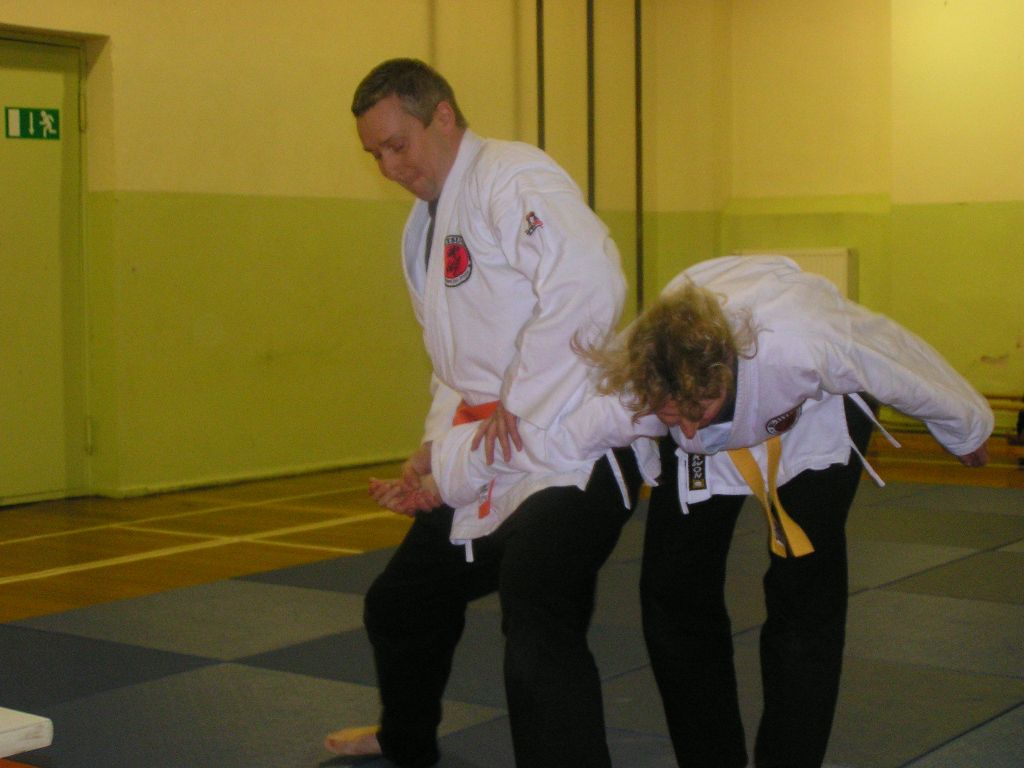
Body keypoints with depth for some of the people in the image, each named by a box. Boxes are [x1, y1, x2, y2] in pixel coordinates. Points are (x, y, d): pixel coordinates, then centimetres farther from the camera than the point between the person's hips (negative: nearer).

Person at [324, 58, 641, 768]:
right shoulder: (425, 226, 17)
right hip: (487, 455, 10)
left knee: (538, 636, -28)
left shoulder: (514, 179, -14)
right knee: (401, 605, 25)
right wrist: (434, 451, 9)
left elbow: (590, 285, -29)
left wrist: (517, 403, -23)